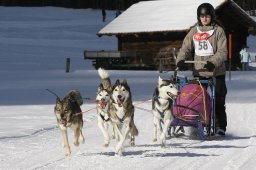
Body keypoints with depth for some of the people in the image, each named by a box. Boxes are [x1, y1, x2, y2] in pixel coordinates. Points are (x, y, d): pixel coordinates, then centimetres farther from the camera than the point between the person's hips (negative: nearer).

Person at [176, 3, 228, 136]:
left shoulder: (218, 30, 0)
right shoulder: (194, 31, 10)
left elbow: (222, 51, -8)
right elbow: (186, 47, 5)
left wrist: (213, 62, -24)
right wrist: (180, 60, -14)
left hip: (216, 72, -3)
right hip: (198, 72, 3)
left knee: (218, 100, 0)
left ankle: (220, 127, 6)